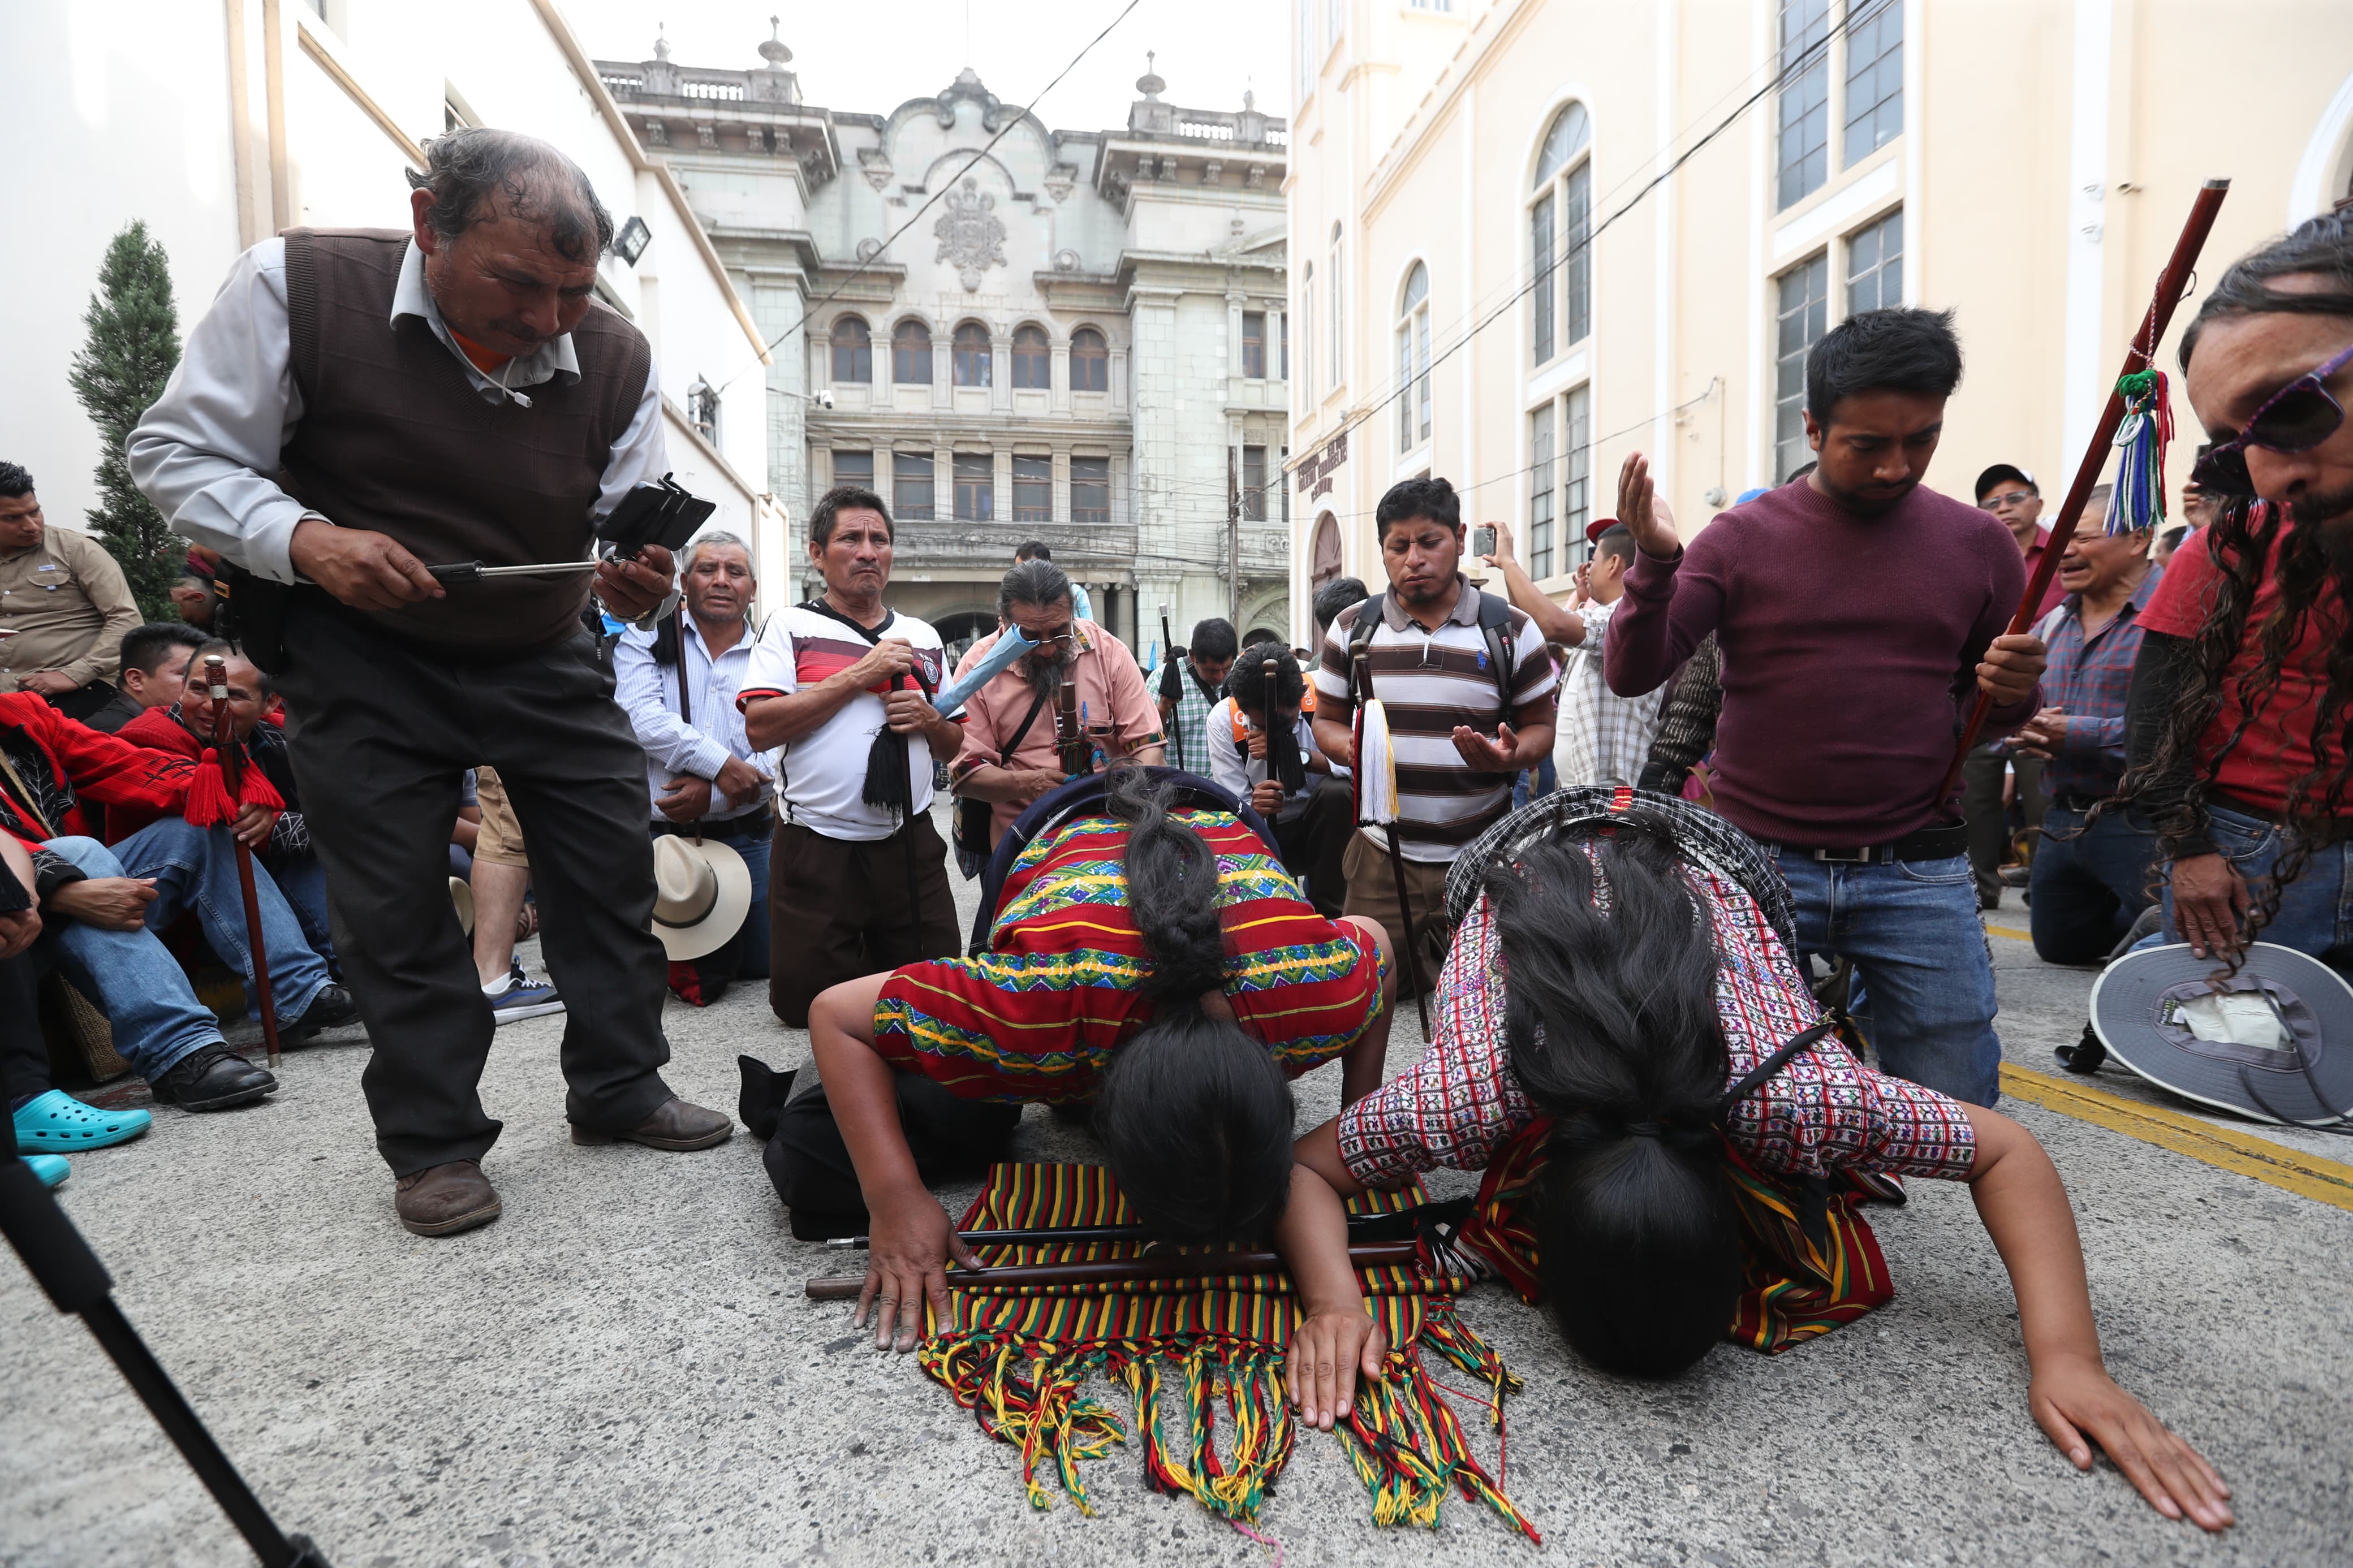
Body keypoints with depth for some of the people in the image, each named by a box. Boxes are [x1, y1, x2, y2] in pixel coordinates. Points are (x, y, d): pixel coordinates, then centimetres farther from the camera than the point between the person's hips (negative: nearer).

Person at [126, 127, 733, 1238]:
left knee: (614, 864, 4)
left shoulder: (616, 359, -9)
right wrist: (301, 540, -28)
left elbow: (631, 529, -3)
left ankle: (620, 1091, 23)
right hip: (363, 660, -2)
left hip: (543, 658, 3)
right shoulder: (297, 285, -16)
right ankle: (433, 1144, 19)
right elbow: (177, 451, -9)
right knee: (396, 904, 1)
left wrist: (639, 585, -26)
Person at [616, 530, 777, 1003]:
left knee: (762, 964, 10)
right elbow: (642, 719, -14)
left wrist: (711, 795, -20)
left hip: (744, 837, 2)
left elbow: (775, 759, -6)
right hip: (658, 835, -1)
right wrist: (721, 763, -21)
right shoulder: (646, 639, 3)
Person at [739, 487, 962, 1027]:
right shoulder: (790, 627, 2)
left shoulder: (923, 637, 13)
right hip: (817, 849, -3)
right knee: (804, 1002, 4)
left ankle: (870, 964, 38)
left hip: (910, 846, 3)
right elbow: (760, 727, -13)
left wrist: (928, 719, -6)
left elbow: (955, 746, 18)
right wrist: (859, 676, -13)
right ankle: (844, 956, 35)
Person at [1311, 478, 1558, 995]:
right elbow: (1326, 720, 11)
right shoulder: (1352, 629, 5)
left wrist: (1509, 757, -17)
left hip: (1481, 860, 0)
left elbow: (1541, 725, 7)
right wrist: (1349, 748, -14)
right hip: (1380, 859, 1)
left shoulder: (1511, 630, 1)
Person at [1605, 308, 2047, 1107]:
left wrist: (2012, 692, -7)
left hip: (1918, 874, 2)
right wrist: (1654, 563, -22)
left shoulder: (1979, 544, 7)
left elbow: (1997, 717, 17)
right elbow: (1632, 674, -7)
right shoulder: (1740, 538, 0)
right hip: (1755, 862, -2)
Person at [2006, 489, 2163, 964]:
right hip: (2061, 822, 8)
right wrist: (2021, 728, -7)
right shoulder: (2054, 622, 13)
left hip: (2139, 824, -8)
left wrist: (2078, 734, -23)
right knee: (2058, 947, 21)